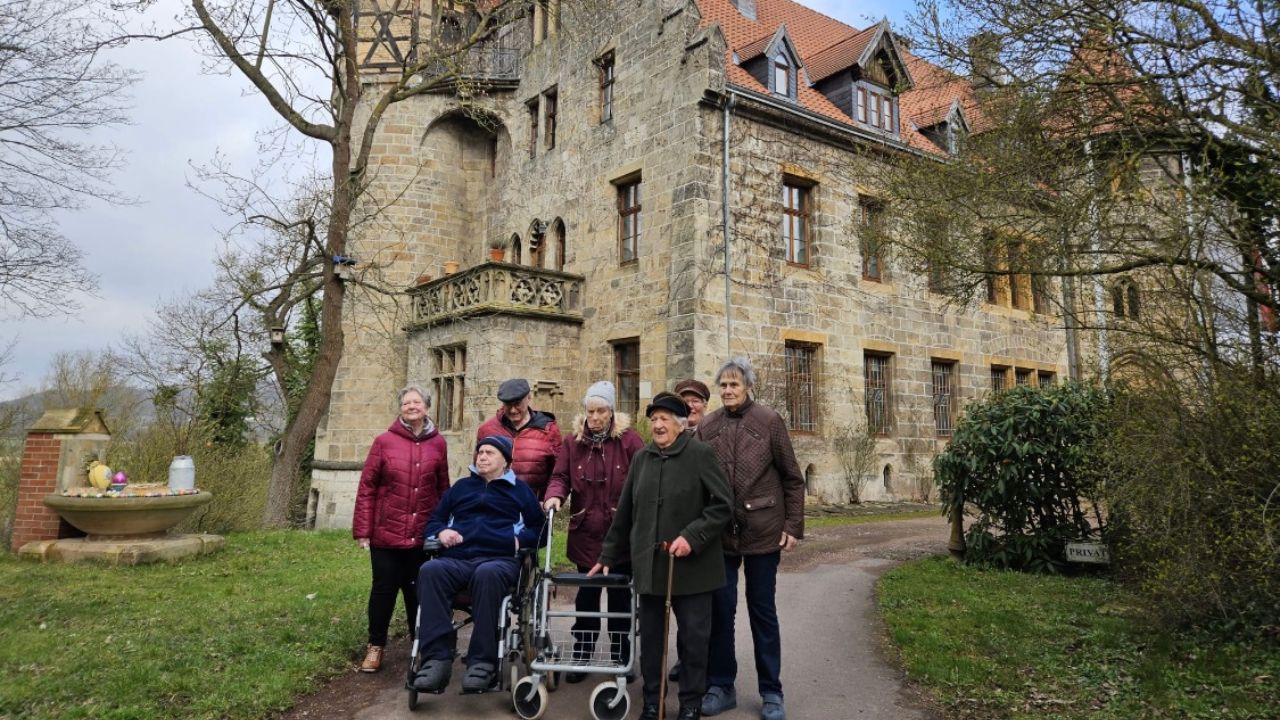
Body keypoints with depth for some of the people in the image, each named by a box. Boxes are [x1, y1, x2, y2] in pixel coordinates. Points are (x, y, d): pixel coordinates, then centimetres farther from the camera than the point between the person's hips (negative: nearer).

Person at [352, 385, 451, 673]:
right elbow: (366, 487, -3)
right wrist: (362, 530, -6)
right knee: (384, 588, 6)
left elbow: (443, 488, 6)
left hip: (422, 534, 2)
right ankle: (375, 646, 22)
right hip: (386, 532, -1)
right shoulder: (384, 441, -4)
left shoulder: (437, 443, 1)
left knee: (417, 589, 13)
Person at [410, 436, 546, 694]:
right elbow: (434, 520, 31)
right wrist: (441, 532, 7)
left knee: (487, 574, -41)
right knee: (430, 571, -34)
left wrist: (519, 540, -4)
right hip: (457, 558, 3)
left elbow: (539, 529, 17)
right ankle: (436, 658, -39)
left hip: (500, 559, -2)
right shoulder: (461, 486, 31)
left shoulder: (520, 490, 23)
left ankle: (483, 661, -38)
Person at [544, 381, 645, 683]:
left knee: (620, 595, 10)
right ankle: (582, 656, 22)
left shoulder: (629, 440, -4)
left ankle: (621, 657, 24)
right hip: (585, 532, 2)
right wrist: (555, 495, -16)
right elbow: (560, 476, 4)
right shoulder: (573, 441, 5)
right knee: (586, 595, 11)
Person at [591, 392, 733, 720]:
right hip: (649, 566, 4)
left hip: (692, 567, -4)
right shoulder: (642, 458, 8)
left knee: (693, 637, 7)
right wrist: (608, 555, 14)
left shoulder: (700, 455, -7)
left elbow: (722, 506, -10)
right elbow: (624, 512, 13)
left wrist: (692, 537, -19)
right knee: (650, 637, 12)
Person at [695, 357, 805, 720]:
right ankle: (720, 686, 23)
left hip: (763, 530, -2)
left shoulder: (769, 421, -4)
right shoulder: (706, 427, 2)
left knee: (762, 609, 8)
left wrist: (793, 525, -4)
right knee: (720, 609, 7)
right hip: (719, 532, 2)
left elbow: (793, 478, 0)